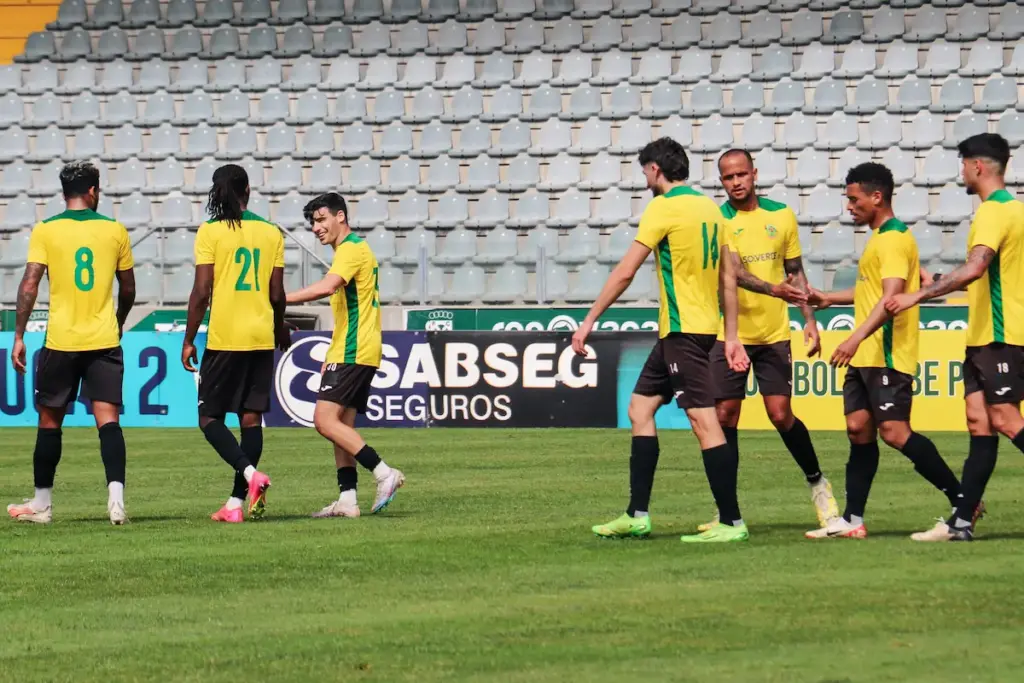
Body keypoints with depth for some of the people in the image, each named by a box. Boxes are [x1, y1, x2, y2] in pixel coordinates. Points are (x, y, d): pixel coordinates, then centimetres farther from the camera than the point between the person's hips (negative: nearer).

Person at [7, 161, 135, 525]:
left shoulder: (45, 231, -2)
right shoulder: (114, 230, 3)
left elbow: (29, 285, -8)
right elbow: (128, 288, 11)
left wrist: (18, 337, -4)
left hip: (60, 342, -1)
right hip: (104, 341, 1)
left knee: (49, 420, 11)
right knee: (108, 419, -3)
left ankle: (42, 503, 19)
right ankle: (116, 496, -19)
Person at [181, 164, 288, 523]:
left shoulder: (210, 232, -6)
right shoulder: (272, 233, 5)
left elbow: (201, 292, -10)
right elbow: (277, 294, 6)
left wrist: (189, 339, -1)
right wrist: (280, 329, 24)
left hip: (224, 338, -4)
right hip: (261, 338, 4)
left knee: (210, 417, 5)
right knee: (251, 419, 7)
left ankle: (249, 473, -19)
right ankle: (236, 502, 5)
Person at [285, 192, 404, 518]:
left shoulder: (352, 249, -11)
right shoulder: (352, 250, 21)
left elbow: (326, 287, -30)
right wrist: (333, 356, 25)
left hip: (353, 353, -11)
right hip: (350, 353, 11)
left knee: (325, 420, -16)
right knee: (342, 426, 8)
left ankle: (384, 473, -18)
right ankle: (347, 500, 7)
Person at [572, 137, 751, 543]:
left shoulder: (664, 208, -11)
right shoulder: (709, 208, 13)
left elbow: (625, 272, -13)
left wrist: (589, 321, -8)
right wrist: (731, 338, 17)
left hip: (682, 328, -9)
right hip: (704, 325, 9)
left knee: (703, 420, -9)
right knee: (640, 408, 14)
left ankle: (731, 522, -11)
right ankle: (637, 515, 13)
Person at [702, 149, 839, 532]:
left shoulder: (782, 215, 4)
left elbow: (796, 271, 12)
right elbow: (735, 272, -20)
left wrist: (809, 320, 4)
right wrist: (774, 289, -36)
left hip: (774, 334, 1)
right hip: (729, 333, -1)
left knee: (781, 414, -3)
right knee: (725, 416, -1)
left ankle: (817, 483, 17)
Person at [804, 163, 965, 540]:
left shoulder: (894, 239, -14)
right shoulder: (879, 238, 18)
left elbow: (891, 296, -26)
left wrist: (856, 338, -34)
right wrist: (830, 298, 34)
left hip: (888, 356, -10)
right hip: (865, 357, 10)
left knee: (895, 432, -14)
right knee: (858, 430, 7)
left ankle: (962, 501, -7)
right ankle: (853, 520, 8)